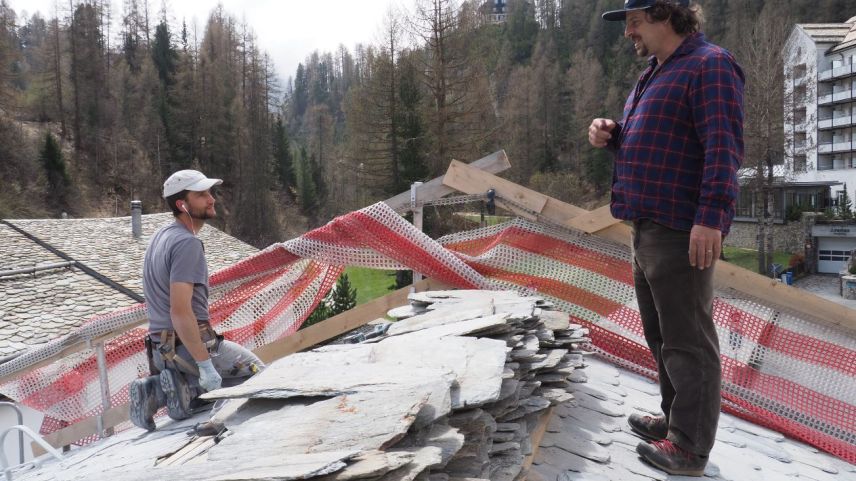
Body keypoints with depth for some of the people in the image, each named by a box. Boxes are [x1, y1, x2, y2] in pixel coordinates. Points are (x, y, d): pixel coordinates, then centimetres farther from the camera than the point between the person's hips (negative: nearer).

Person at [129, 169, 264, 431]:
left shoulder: (161, 236, 13)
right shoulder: (187, 243, -19)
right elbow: (180, 311, -27)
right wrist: (205, 365, -24)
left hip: (160, 347, 9)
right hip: (191, 344, -9)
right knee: (257, 372, 7)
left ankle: (156, 390, 6)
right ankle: (185, 387, -7)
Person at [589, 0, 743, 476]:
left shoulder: (709, 65, -10)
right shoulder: (655, 74, 20)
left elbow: (724, 146, -20)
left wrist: (711, 217, -28)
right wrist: (610, 133, 10)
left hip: (682, 231, -10)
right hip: (647, 227, 10)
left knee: (687, 340, -3)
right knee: (662, 334, 18)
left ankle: (689, 450, 6)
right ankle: (676, 420, 32)